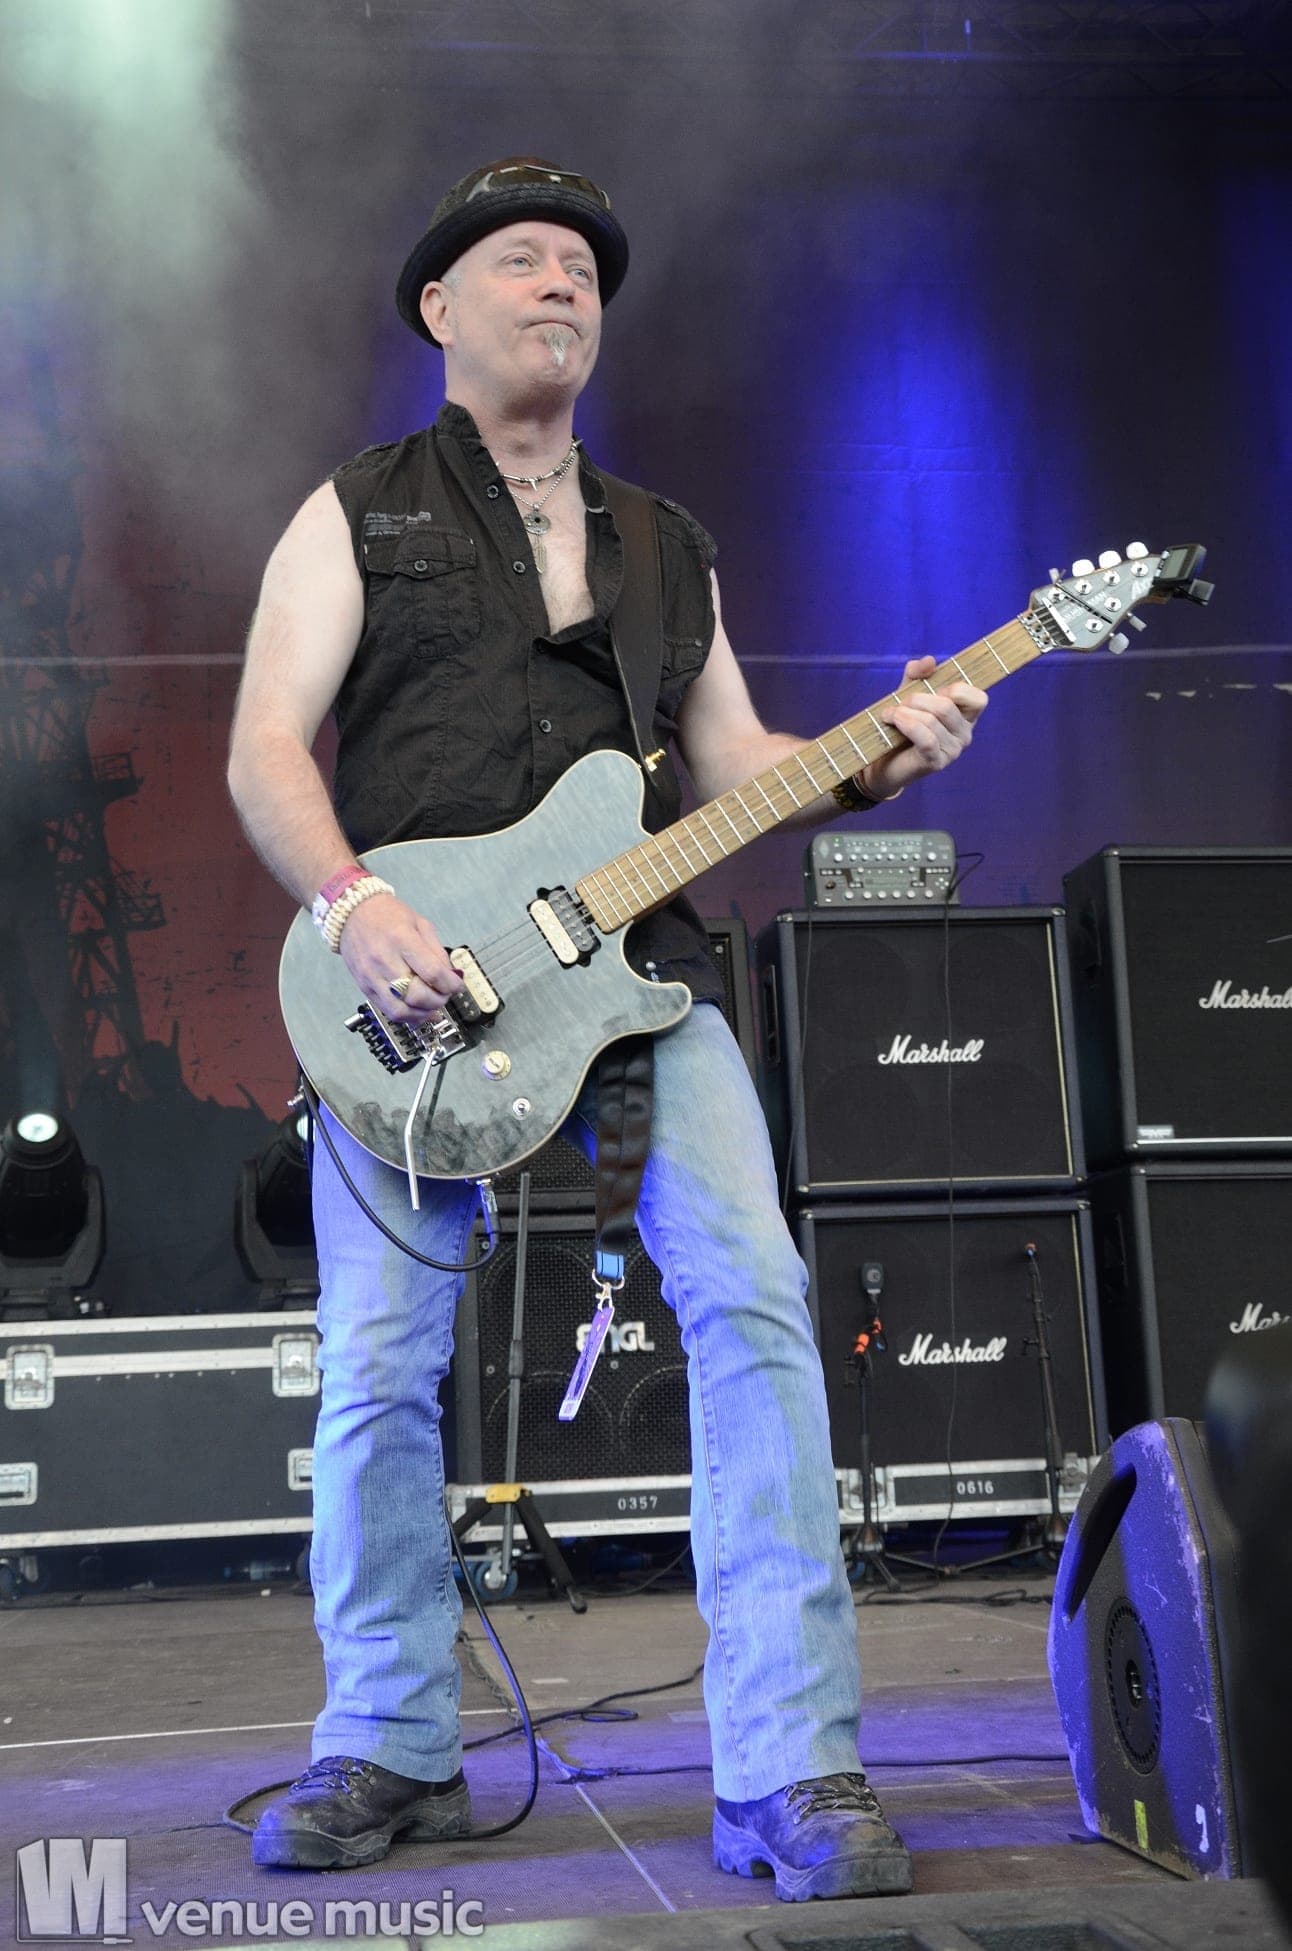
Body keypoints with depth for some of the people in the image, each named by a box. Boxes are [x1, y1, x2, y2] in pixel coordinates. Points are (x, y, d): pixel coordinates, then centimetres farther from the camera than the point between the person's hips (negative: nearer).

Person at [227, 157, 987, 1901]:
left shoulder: (668, 549, 23)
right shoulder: (357, 511, 11)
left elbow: (735, 764, 20)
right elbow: (265, 746, 0)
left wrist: (878, 761, 0)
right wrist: (354, 908, -17)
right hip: (405, 985, -2)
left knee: (754, 1298, -18)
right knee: (377, 1368, -5)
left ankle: (792, 1772, -12)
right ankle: (394, 1751, 17)